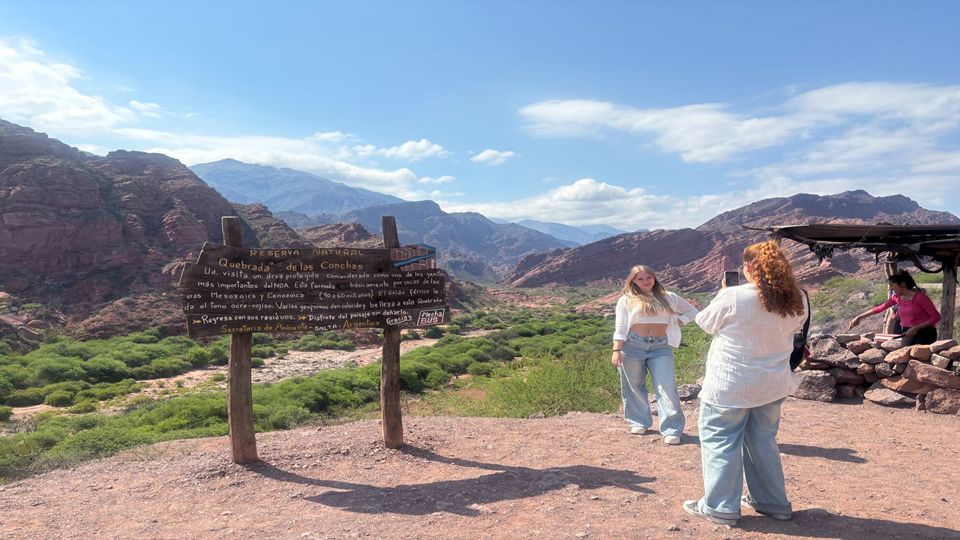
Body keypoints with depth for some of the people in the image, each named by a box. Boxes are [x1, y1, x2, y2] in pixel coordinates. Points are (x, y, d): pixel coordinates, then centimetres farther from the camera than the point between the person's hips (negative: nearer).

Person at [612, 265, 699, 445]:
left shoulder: (669, 298, 14)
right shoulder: (626, 300, 6)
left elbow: (692, 311, 23)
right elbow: (620, 327, 0)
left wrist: (677, 322, 6)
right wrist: (616, 350, -10)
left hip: (661, 347, 1)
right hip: (632, 346, -1)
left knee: (667, 388, -7)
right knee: (634, 387, 8)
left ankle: (671, 430, -2)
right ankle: (639, 422, 25)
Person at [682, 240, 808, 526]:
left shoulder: (732, 296, -18)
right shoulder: (794, 302, -2)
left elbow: (705, 323, -3)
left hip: (730, 384, -5)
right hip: (772, 384, 6)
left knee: (720, 441, 6)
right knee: (763, 440, 19)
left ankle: (721, 507, 11)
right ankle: (773, 502, 29)